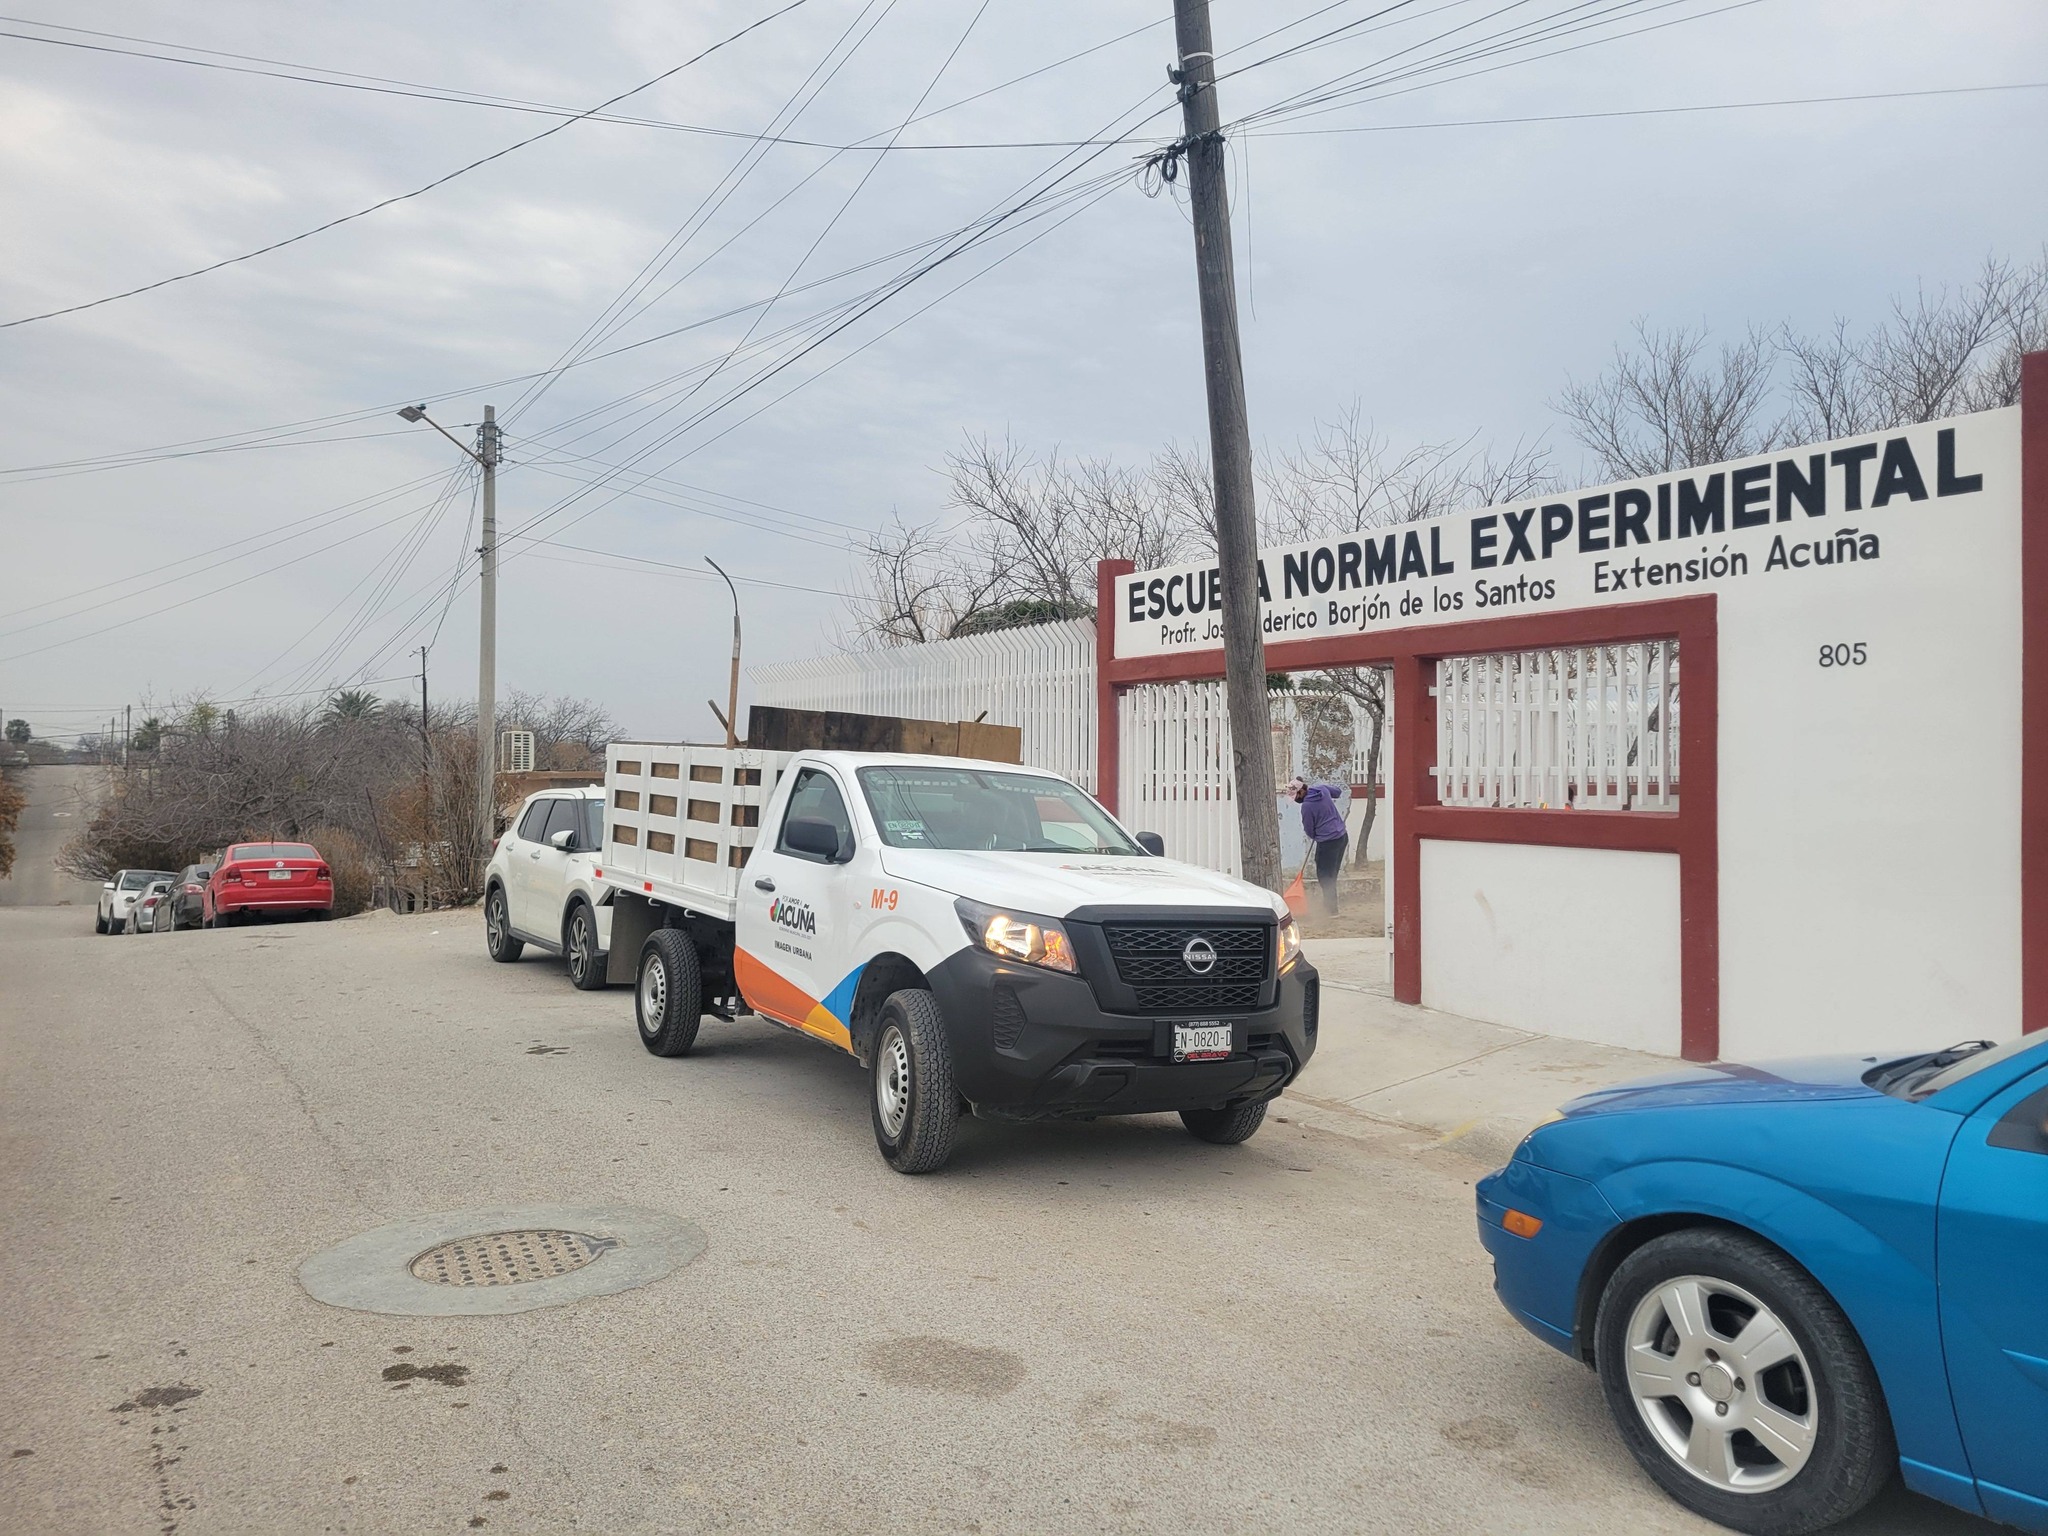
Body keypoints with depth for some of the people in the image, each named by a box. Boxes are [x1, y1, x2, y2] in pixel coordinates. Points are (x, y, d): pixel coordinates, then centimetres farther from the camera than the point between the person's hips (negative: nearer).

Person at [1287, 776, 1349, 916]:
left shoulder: (1306, 806, -17)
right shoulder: (1322, 788, 3)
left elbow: (1309, 830, -6)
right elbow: (1338, 792, 25)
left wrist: (1314, 836, 16)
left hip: (1327, 842, -8)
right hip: (1343, 836, 8)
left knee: (1325, 876, 3)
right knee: (1332, 874, 18)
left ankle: (1332, 909, 6)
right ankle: (1330, 904, 26)